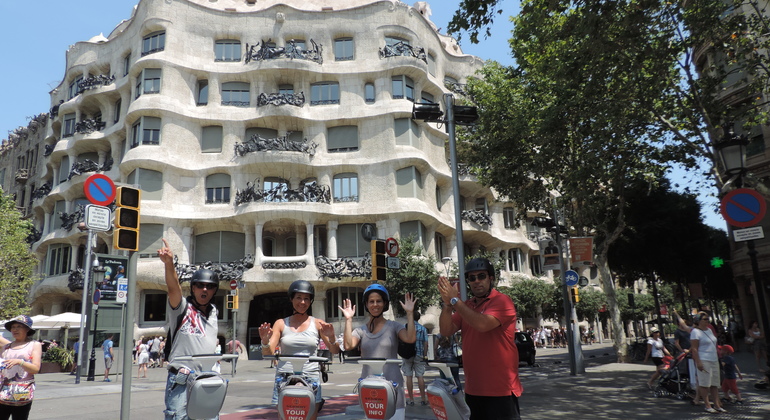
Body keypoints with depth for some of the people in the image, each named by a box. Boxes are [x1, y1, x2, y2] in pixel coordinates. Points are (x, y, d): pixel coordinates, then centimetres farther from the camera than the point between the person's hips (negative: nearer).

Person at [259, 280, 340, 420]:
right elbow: (268, 353, 0)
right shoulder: (281, 323, 8)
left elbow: (335, 351, 1)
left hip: (311, 379, 0)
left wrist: (331, 337, -19)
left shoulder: (317, 324, 6)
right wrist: (265, 341, -21)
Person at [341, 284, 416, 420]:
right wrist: (348, 320, -10)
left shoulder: (394, 326, 2)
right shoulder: (361, 330, 7)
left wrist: (410, 313, -15)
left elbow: (411, 338, -16)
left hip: (392, 385, -2)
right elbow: (348, 345, -11)